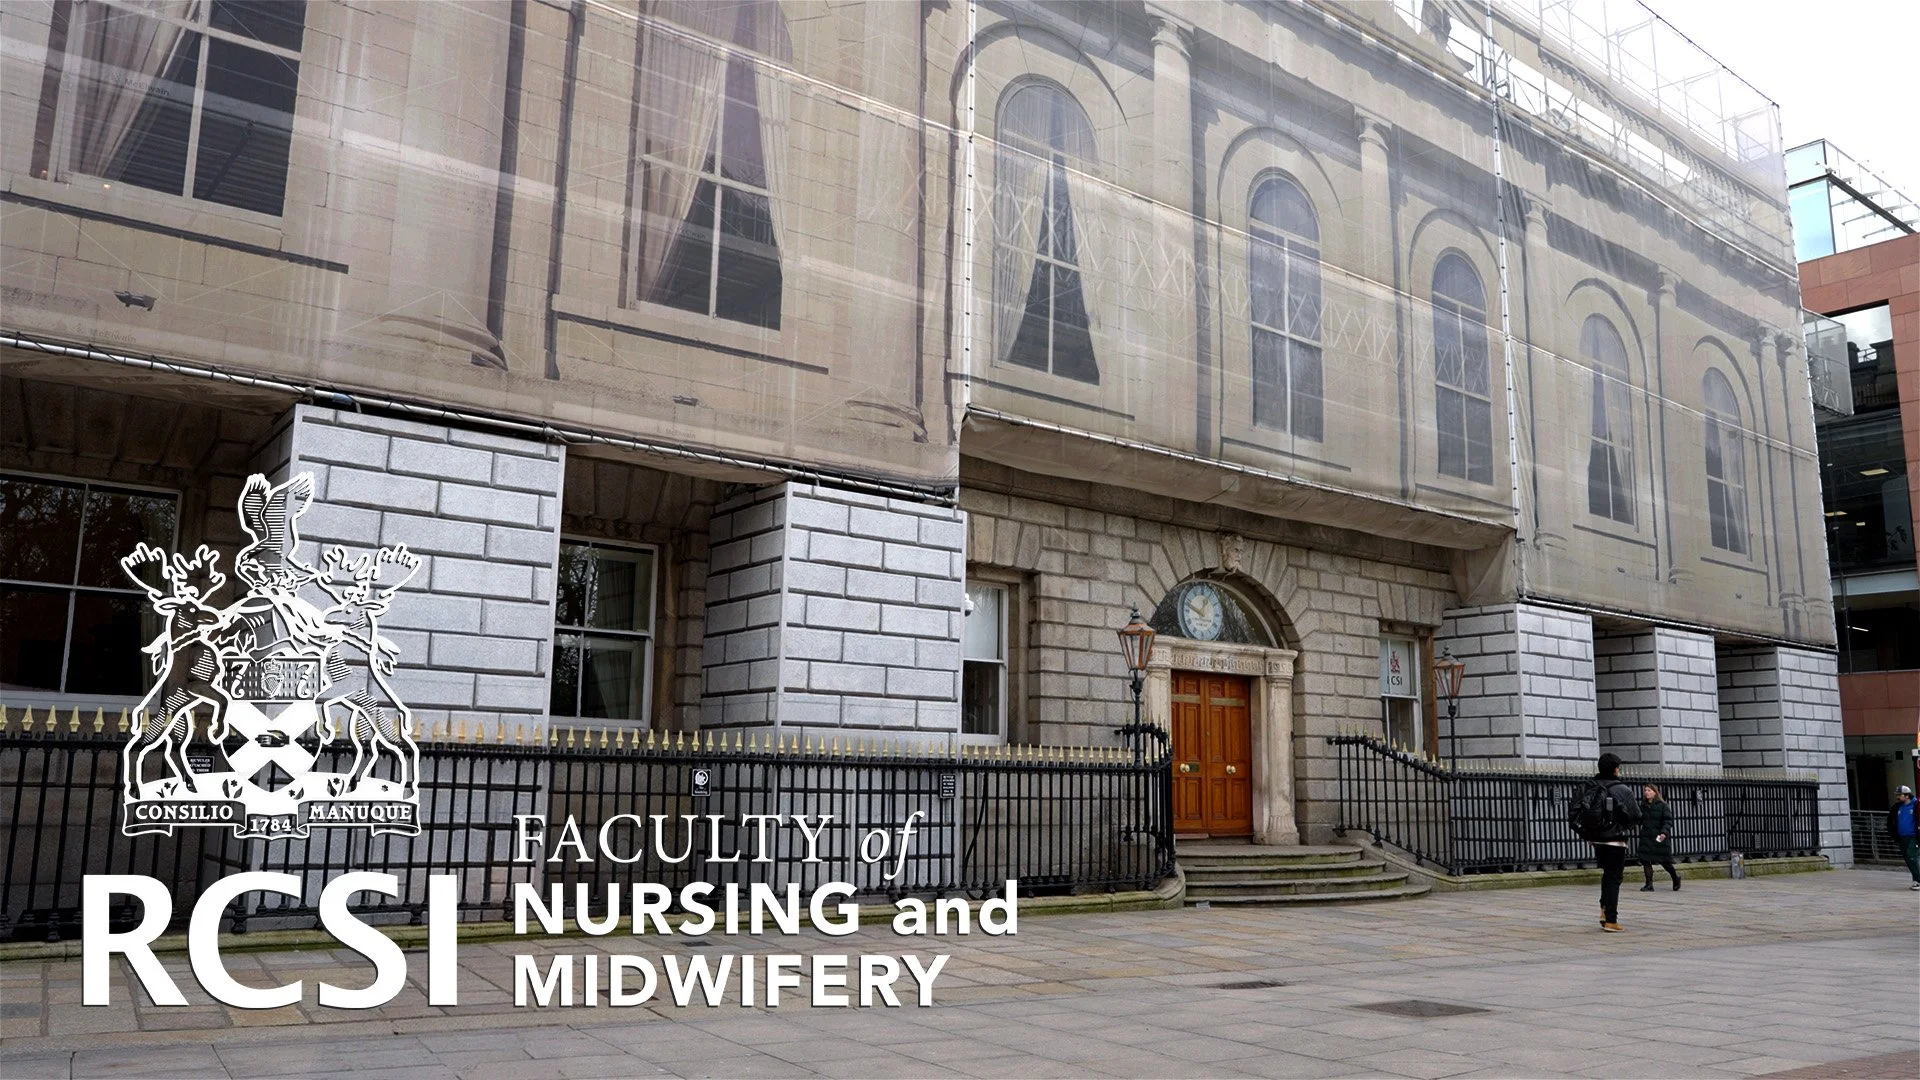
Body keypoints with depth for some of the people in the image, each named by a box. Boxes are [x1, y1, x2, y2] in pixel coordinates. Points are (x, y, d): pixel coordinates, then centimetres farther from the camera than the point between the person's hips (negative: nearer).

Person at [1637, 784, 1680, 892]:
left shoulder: (1662, 805, -4)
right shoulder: (1643, 806, 10)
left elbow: (1668, 820, -10)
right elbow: (1639, 819, 14)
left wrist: (1664, 832, -24)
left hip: (1659, 837, -4)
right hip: (1646, 838, 4)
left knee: (1665, 861, 4)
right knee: (1645, 860, -4)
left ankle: (1675, 877, 32)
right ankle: (1649, 884, 0)